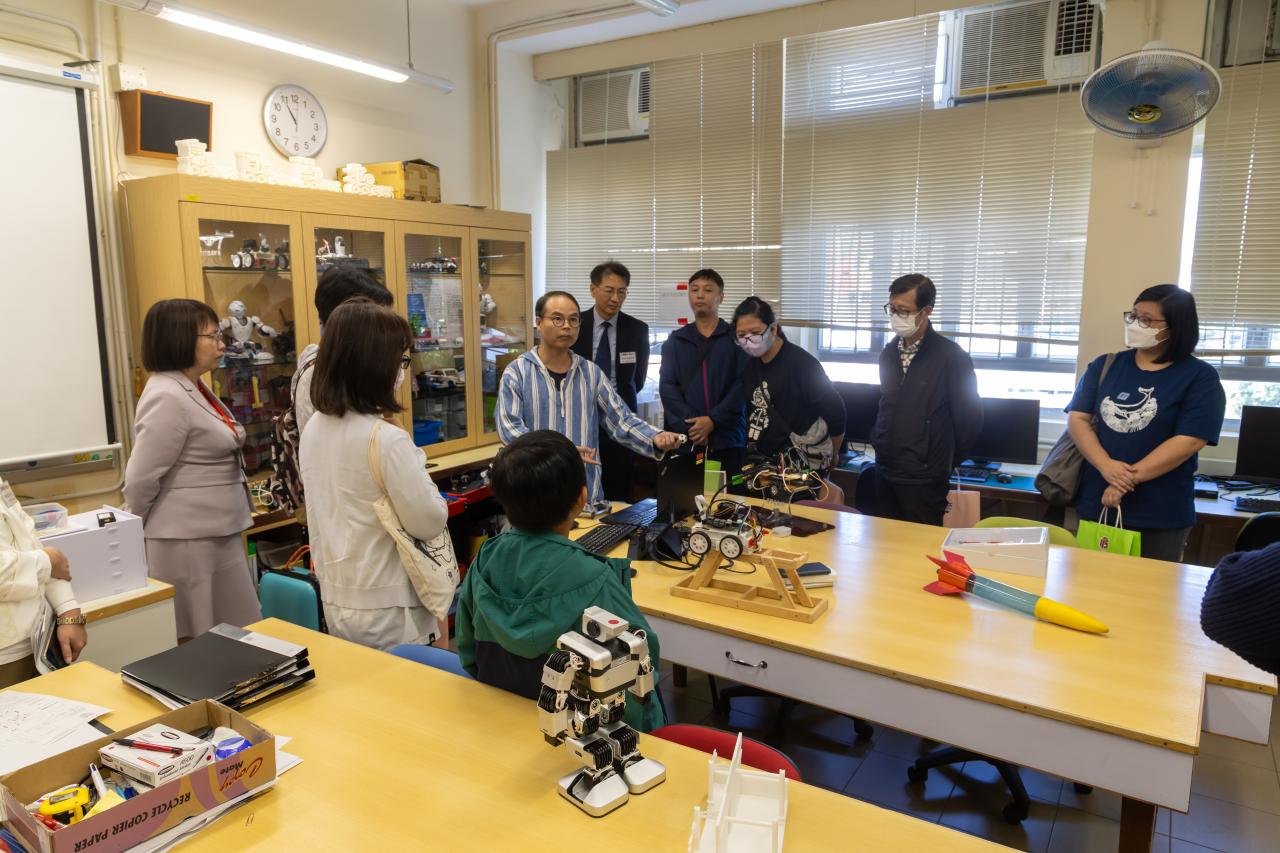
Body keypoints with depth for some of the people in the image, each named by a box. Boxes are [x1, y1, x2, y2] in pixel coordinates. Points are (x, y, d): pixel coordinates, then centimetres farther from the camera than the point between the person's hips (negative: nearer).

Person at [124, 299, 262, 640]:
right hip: (188, 542, -9)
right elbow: (139, 479, -18)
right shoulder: (168, 397, -19)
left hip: (218, 535, 9)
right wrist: (139, 535, -3)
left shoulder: (195, 388, 11)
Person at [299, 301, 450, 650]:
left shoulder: (314, 429, 1)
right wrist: (415, 461, -7)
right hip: (387, 611, -7)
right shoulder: (387, 439, -23)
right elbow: (430, 523, -15)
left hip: (334, 602, 8)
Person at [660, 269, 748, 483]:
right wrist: (690, 424, -11)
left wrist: (713, 420, -13)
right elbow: (667, 386, 2)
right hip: (684, 438, 2)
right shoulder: (676, 340, 12)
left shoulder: (737, 337, 6)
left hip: (727, 438, -1)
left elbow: (743, 384, -3)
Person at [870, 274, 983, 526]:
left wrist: (940, 463, 3)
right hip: (885, 473, 6)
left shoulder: (951, 357, -12)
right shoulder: (889, 352, 7)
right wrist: (879, 444, 13)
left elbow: (969, 420, -6)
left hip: (923, 479, -6)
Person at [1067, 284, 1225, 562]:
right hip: (1094, 505, 3)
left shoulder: (1200, 377, -3)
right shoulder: (1104, 366, 7)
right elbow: (1077, 418, 0)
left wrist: (1129, 478, -18)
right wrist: (1106, 466, -16)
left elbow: (1189, 440, -12)